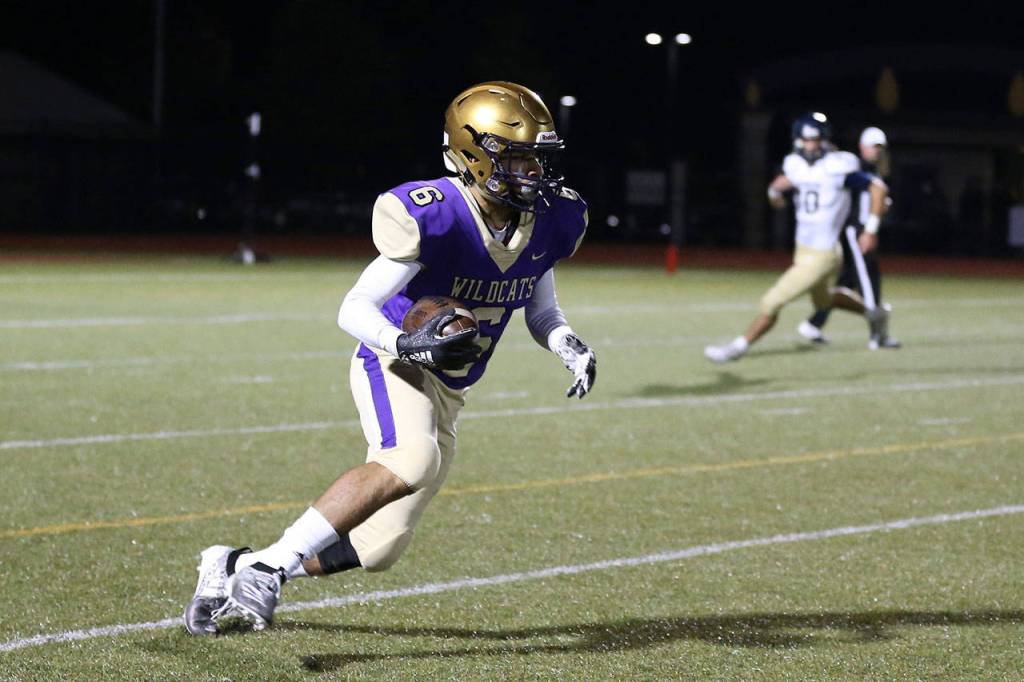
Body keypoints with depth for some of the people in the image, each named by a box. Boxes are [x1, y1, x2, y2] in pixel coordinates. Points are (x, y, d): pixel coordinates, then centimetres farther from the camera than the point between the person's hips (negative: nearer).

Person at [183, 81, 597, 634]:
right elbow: (355, 309, -19)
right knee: (410, 463, -38)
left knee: (377, 550, 6)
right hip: (393, 368, -7)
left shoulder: (551, 223, -3)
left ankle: (234, 568, 25)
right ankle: (264, 569, -30)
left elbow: (540, 311, 15)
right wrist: (407, 344, -38)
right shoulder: (433, 218, -23)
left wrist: (570, 348, -6)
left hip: (446, 392, 7)